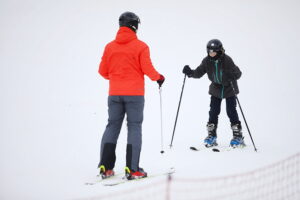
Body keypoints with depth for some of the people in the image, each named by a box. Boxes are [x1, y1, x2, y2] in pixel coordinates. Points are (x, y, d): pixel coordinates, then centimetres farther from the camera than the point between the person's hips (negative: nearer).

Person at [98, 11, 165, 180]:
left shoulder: (110, 46, 3)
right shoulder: (140, 46, -7)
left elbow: (103, 71, 7)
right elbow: (147, 69, -11)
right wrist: (159, 77, 9)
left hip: (114, 94, 3)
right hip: (134, 94, -3)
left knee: (112, 127, 10)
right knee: (134, 128, 1)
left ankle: (105, 167, 6)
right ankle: (132, 169, -5)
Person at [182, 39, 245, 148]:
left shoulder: (227, 60, -22)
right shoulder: (207, 61, -10)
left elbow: (238, 73, -22)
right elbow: (199, 73, -6)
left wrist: (231, 76, -44)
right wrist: (190, 72, -25)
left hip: (229, 88, -4)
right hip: (216, 89, 4)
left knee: (231, 111, -6)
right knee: (213, 112, 1)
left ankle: (238, 136, 4)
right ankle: (211, 136, 12)